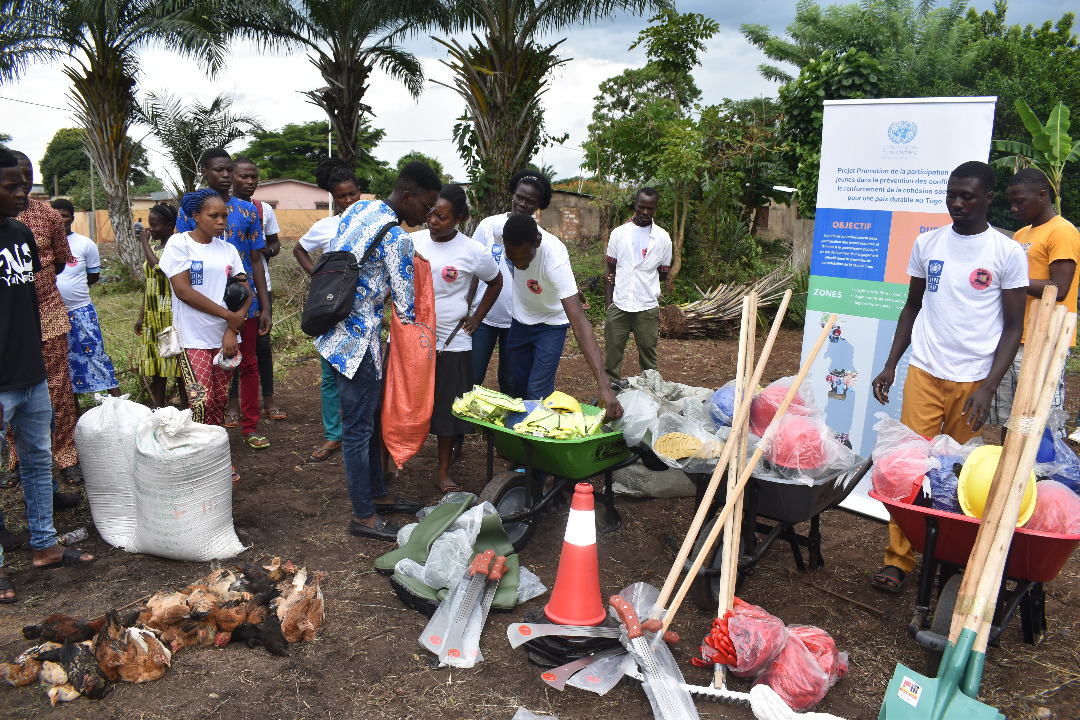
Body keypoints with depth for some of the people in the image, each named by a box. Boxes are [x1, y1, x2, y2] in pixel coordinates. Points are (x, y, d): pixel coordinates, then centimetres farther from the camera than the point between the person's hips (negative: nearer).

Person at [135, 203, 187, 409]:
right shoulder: (154, 247, 15)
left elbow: (158, 268, -25)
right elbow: (148, 285, 19)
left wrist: (145, 243, -11)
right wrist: (141, 316, 17)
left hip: (172, 314, -8)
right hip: (153, 315, 8)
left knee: (177, 362, -3)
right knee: (155, 361, 9)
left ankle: (185, 407, 5)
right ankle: (158, 408, 16)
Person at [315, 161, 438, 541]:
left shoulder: (358, 208, 8)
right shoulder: (396, 238, -19)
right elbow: (406, 309, -12)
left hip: (334, 326, 10)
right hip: (356, 339, -10)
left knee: (366, 416, 19)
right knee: (358, 427, 1)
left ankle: (377, 493, 32)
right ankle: (364, 516, 13)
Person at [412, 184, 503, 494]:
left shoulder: (473, 251, -6)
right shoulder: (411, 242, -1)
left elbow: (496, 282, 12)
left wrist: (476, 318, 7)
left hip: (451, 344, -1)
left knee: (447, 409, 9)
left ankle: (444, 472, 27)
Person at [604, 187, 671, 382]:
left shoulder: (662, 237, 5)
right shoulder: (618, 233, 7)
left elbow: (663, 274, 11)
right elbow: (610, 271, 9)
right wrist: (608, 302, 1)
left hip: (648, 308, 0)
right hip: (618, 306, 1)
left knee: (648, 358, 5)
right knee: (612, 355, 2)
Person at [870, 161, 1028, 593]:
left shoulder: (1007, 253, -2)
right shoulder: (927, 244, 8)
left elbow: (1013, 326, -1)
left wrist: (988, 387, -10)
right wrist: (890, 364, 8)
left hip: (973, 381, -2)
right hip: (924, 373, 2)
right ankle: (899, 558, 5)